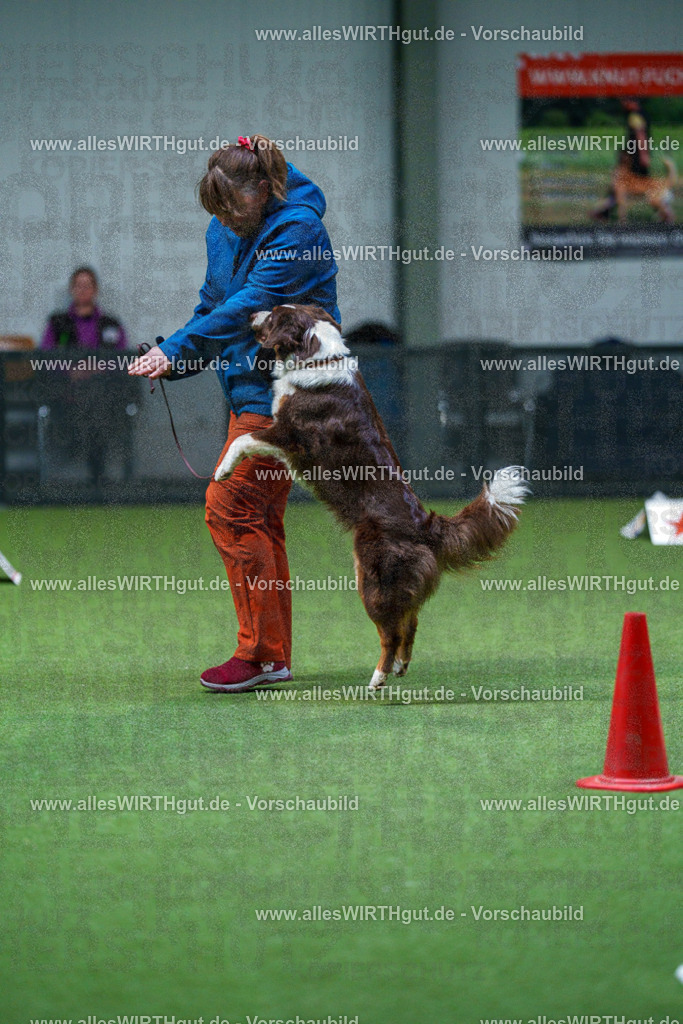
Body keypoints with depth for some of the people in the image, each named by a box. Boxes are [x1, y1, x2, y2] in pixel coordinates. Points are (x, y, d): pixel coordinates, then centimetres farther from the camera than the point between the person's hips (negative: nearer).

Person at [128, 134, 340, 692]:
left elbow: (251, 306, -24)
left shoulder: (296, 227, -17)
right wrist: (170, 365, -3)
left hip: (286, 393, -9)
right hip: (252, 389, 9)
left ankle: (259, 652, -8)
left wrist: (175, 349, -26)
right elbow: (213, 308, 15)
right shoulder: (225, 232, 10)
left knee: (230, 507, -13)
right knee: (260, 518, 9)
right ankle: (274, 655, 15)